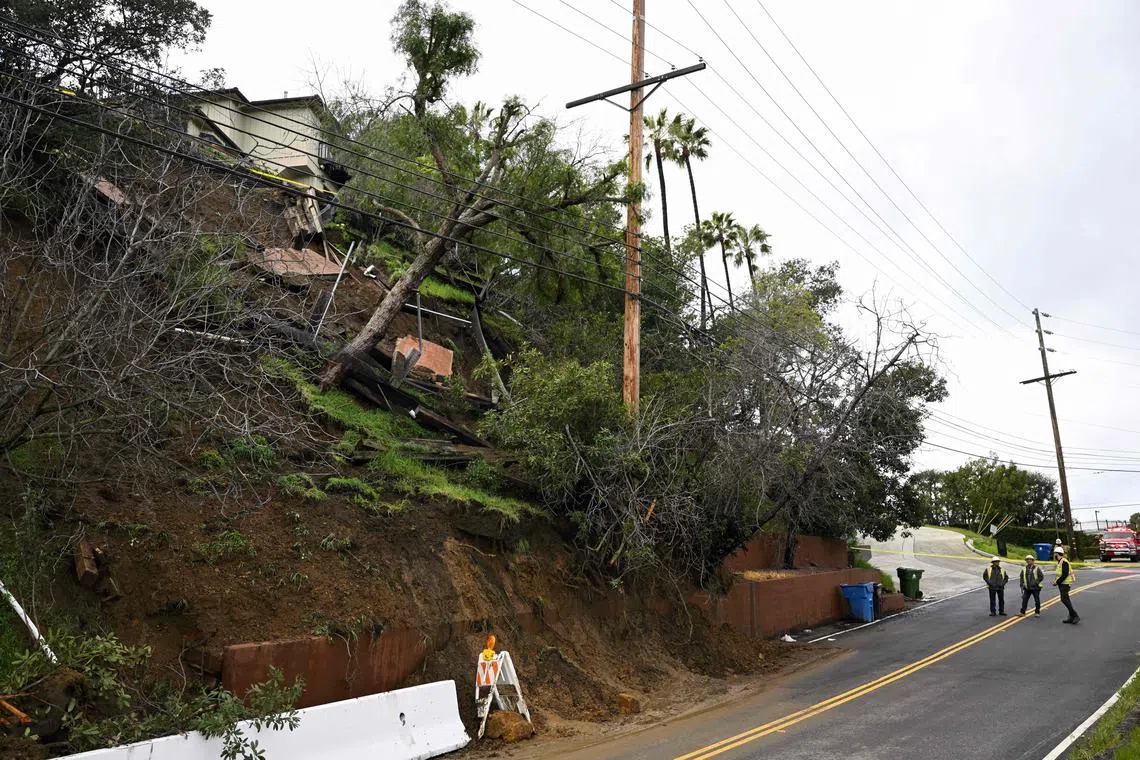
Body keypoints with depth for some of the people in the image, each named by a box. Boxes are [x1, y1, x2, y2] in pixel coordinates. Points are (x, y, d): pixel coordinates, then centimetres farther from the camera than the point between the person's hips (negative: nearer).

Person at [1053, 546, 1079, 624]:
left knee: (1064, 600, -15)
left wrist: (1057, 582, -18)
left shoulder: (1064, 562, -16)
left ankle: (1075, 616, -13)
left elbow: (1065, 574, -23)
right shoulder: (1060, 562, 15)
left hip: (1065, 584, -10)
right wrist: (1056, 581, 8)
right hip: (1062, 584, 10)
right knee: (1066, 600, 11)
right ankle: (1071, 617, 14)